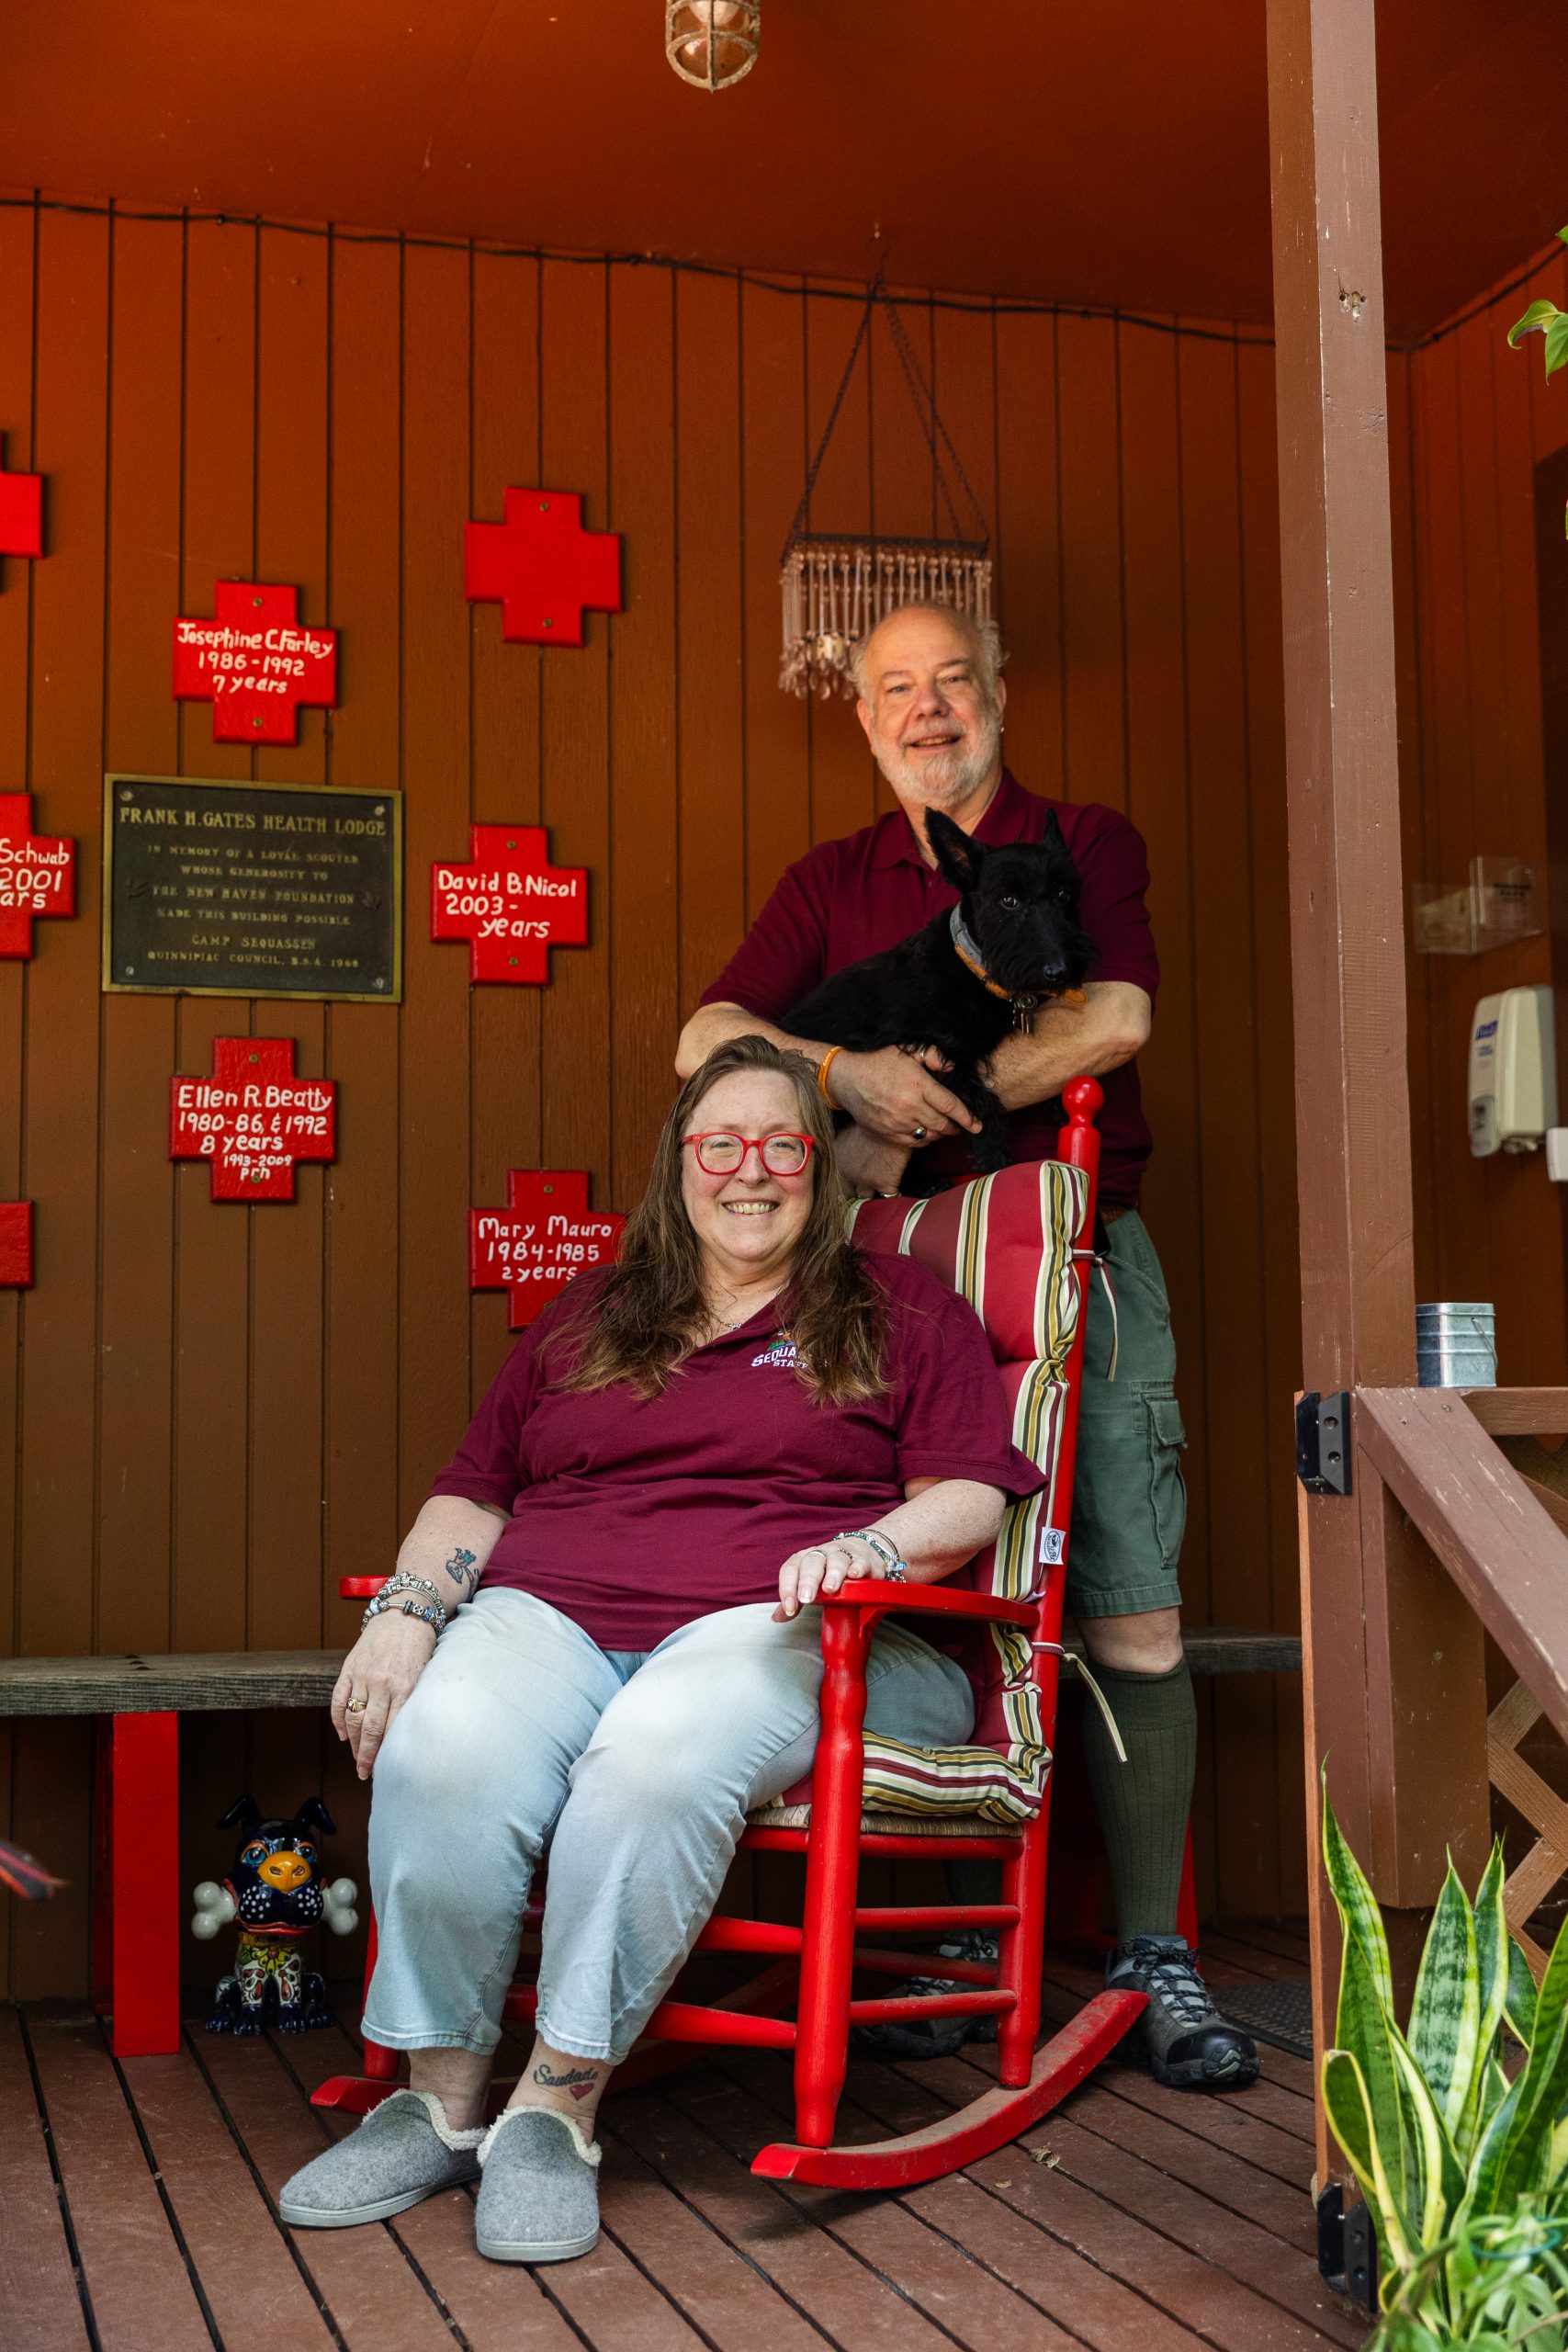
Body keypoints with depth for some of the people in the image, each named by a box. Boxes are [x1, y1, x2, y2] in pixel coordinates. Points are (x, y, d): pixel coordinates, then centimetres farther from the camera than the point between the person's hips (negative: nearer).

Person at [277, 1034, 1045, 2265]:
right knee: (438, 1755, -32)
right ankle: (441, 2094, -16)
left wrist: (869, 1545, -15)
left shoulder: (901, 1311, 17)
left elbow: (968, 1497, 7)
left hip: (781, 1624, -3)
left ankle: (560, 2106, -25)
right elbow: (473, 1494, 21)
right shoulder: (585, 1319, 26)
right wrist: (406, 1610, 2)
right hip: (551, 1612, 3)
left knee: (657, 1755, -39)